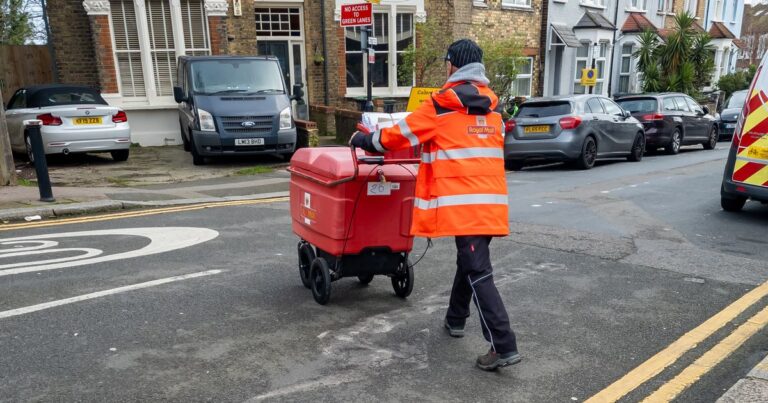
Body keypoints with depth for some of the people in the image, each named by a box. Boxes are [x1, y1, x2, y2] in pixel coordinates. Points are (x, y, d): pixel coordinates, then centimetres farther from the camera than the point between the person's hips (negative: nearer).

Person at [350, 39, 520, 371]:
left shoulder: (442, 104, -5)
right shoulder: (492, 105, 15)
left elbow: (400, 135, 2)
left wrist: (363, 140, 18)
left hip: (464, 202, -7)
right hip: (491, 199, 7)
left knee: (478, 273, -6)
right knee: (468, 261, 22)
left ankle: (504, 347, -6)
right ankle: (455, 319, 39)